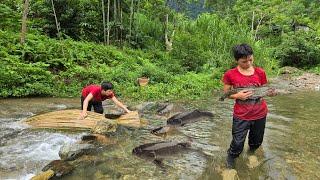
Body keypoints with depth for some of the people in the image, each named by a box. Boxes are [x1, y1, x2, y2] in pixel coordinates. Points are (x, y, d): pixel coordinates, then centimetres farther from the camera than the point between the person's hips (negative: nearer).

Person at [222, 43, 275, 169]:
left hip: (260, 113, 3)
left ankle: (251, 153, 54)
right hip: (241, 115, -3)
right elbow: (226, 94, -2)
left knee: (257, 141, 21)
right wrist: (237, 95, -21)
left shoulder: (260, 72, -4)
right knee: (238, 143, 1)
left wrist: (270, 93, -16)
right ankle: (231, 157, 34)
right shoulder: (230, 74, -11)